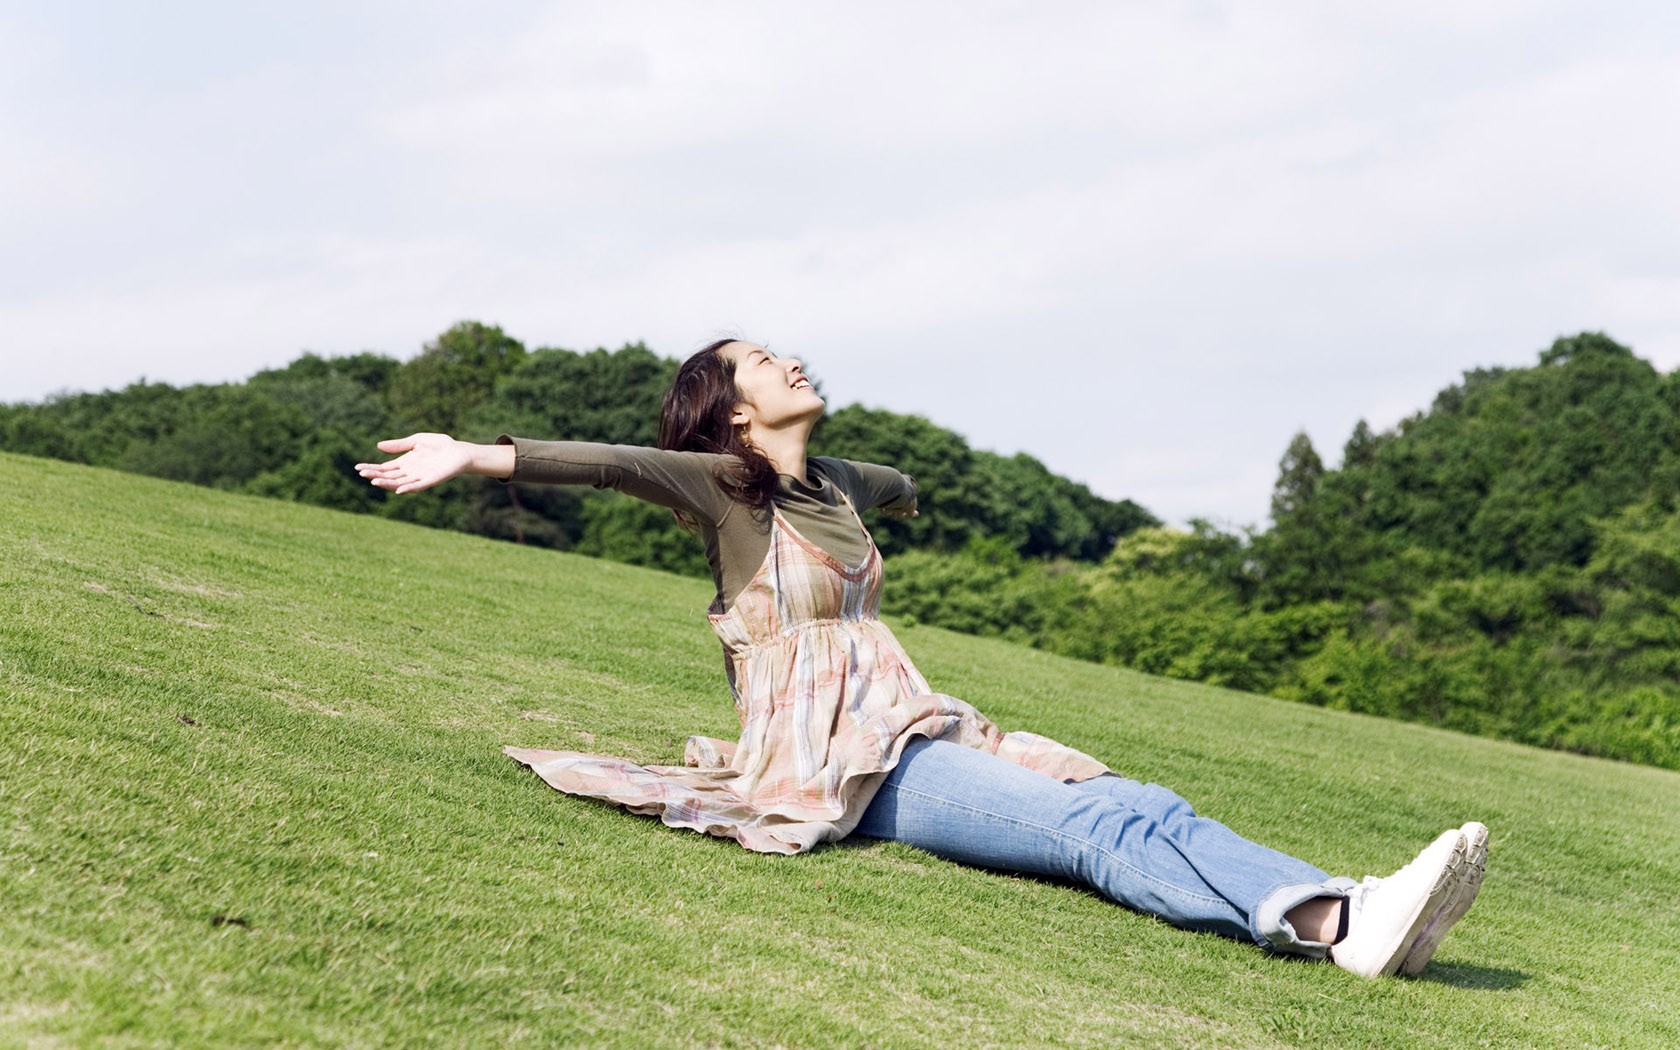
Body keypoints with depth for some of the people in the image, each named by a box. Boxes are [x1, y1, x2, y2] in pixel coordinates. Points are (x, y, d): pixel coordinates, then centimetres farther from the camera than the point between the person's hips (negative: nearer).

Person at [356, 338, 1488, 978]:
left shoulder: (831, 484, 21)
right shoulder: (723, 487, -1)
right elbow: (616, 463, -18)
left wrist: (910, 492, 67)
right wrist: (478, 455, -32)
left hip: (926, 734, 8)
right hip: (840, 762, -8)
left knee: (1142, 806, -16)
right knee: (1098, 827, -25)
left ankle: (1344, 917, -35)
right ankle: (1349, 923, -39)